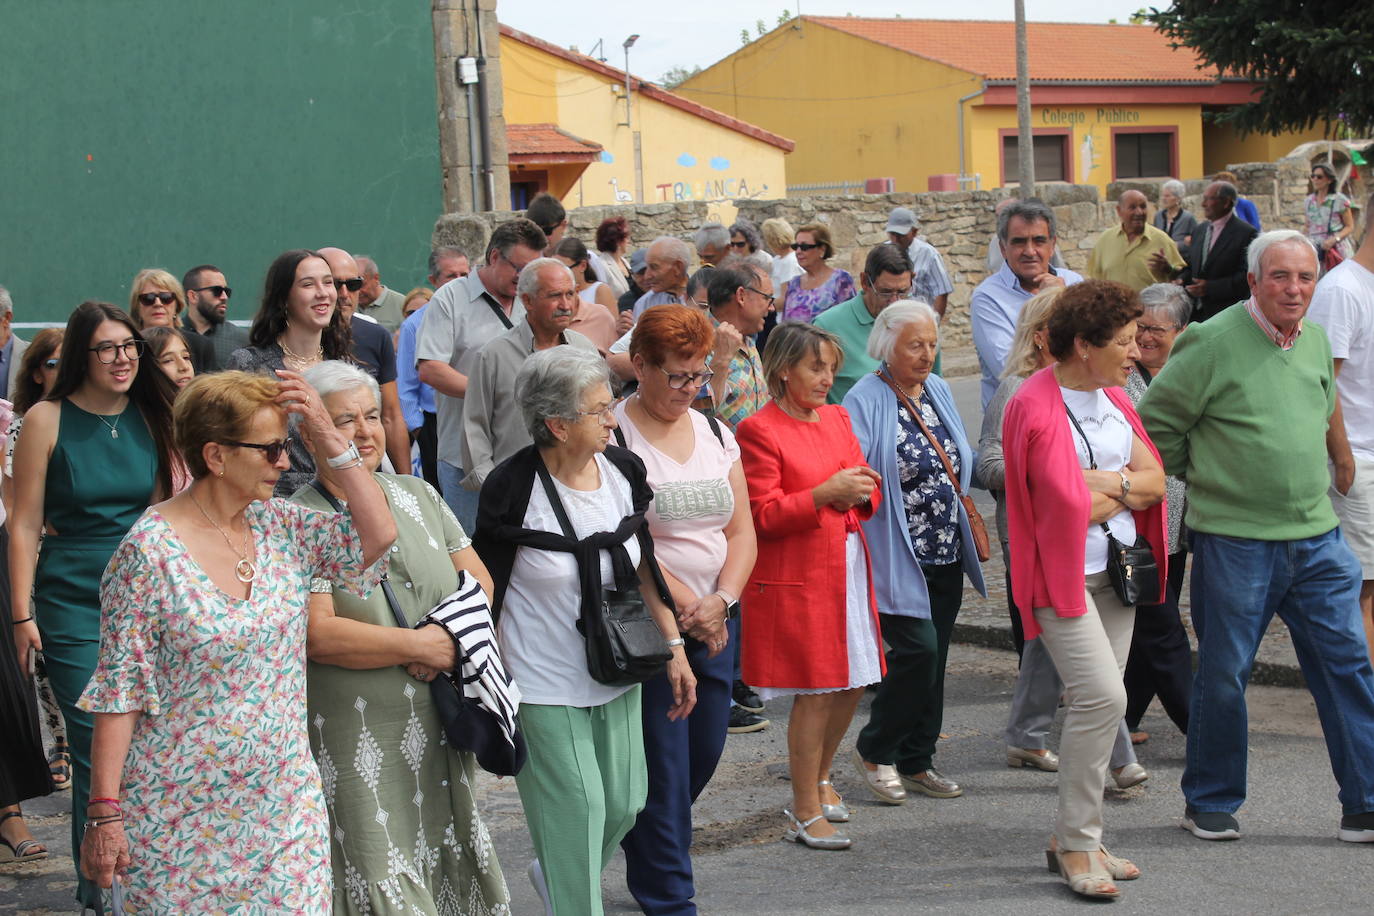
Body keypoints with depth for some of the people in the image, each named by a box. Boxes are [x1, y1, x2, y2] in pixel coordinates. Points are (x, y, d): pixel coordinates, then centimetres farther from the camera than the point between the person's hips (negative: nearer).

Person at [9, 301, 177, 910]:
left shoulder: (151, 416, 5)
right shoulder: (48, 420, -6)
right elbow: (25, 524, -4)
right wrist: (23, 614, -8)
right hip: (73, 604, -3)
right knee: (95, 749, -3)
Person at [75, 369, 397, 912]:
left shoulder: (279, 527, 3)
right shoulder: (149, 551, -13)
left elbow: (378, 538, -3)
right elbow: (119, 690, -12)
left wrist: (331, 440, -9)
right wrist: (105, 814, -14)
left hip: (286, 801, 5)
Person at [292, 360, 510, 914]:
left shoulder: (418, 495, 11)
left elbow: (480, 584, 11)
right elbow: (318, 634, -17)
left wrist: (452, 639, -9)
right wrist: (421, 646, -14)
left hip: (440, 732, 5)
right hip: (356, 741, -5)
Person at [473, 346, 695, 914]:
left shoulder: (622, 470, 0)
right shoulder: (514, 488, -16)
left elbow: (642, 567, 11)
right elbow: (486, 590, -9)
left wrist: (674, 646, 8)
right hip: (545, 686, -6)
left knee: (624, 803, 13)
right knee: (575, 812, -4)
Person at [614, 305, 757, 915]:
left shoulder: (715, 431, 10)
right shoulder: (614, 435, -10)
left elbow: (742, 530, 8)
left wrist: (721, 601, -8)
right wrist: (687, 607, -13)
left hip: (714, 620, 6)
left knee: (704, 751, 11)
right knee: (664, 762, -3)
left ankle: (647, 854, 35)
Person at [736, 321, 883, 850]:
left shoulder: (837, 419, 13)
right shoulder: (759, 431, -10)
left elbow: (866, 493, 20)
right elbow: (761, 515, -15)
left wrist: (861, 493, -3)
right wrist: (824, 493, -22)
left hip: (847, 566, 8)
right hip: (796, 578, -7)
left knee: (852, 683, 12)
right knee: (815, 692, -5)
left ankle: (818, 779, 34)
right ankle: (805, 812, 7)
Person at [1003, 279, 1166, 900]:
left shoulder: (1113, 399, 13)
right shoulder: (1036, 407, -14)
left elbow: (1155, 482, 8)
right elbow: (1070, 508, -19)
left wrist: (1106, 482, -11)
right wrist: (1127, 489, -2)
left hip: (1115, 570, 8)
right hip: (1063, 574, -8)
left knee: (1094, 703, 8)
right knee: (1103, 697, -16)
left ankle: (1071, 838, 17)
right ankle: (1077, 843, -4)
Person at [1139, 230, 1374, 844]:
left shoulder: (1316, 341, 9)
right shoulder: (1213, 342, -12)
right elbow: (1155, 421, -5)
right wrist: (1202, 473, 4)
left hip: (1317, 536, 6)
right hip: (1233, 540, -5)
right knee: (1223, 674, 5)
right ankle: (1210, 801, 21)